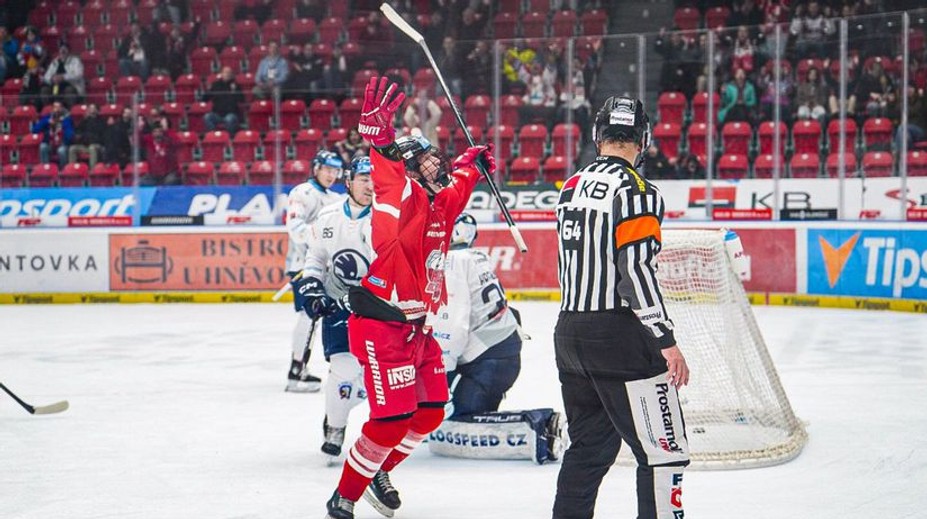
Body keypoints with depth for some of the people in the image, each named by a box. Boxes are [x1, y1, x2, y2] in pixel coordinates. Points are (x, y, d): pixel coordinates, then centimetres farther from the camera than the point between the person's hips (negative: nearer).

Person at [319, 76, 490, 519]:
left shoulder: (440, 204, 14)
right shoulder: (404, 199, -11)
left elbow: (458, 186, 37)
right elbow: (388, 174, -31)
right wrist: (380, 134, -44)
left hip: (416, 325, 9)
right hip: (381, 323, -9)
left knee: (431, 412, 13)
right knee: (393, 418, -11)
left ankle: (378, 474, 31)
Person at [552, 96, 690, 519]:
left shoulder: (571, 187, 12)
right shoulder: (634, 190, -12)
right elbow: (637, 271, -19)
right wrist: (666, 341, -17)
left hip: (568, 334, 9)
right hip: (619, 337, -8)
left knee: (589, 444, 18)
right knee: (664, 450, -5)